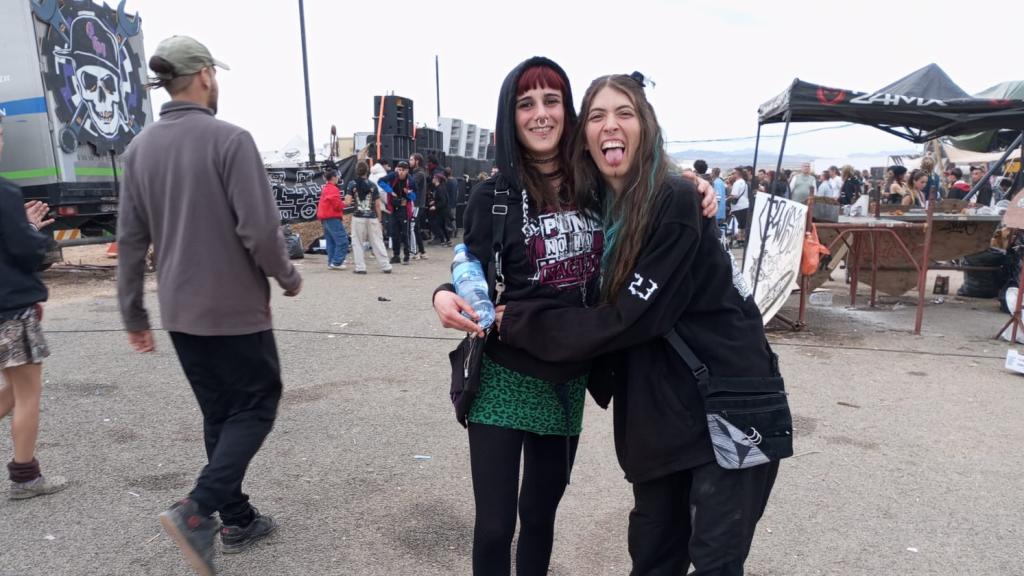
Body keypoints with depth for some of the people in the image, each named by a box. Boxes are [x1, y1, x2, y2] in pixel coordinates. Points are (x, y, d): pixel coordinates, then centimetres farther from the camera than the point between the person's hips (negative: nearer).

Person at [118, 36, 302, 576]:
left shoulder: (140, 148, 6)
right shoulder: (230, 139, -14)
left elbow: (130, 239, 8)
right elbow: (259, 228, -20)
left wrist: (133, 315, 14)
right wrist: (288, 277, -2)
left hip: (179, 312, 7)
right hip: (235, 308, -7)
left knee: (219, 413, 17)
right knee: (257, 404, 9)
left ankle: (237, 519, 25)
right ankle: (198, 508, -6)